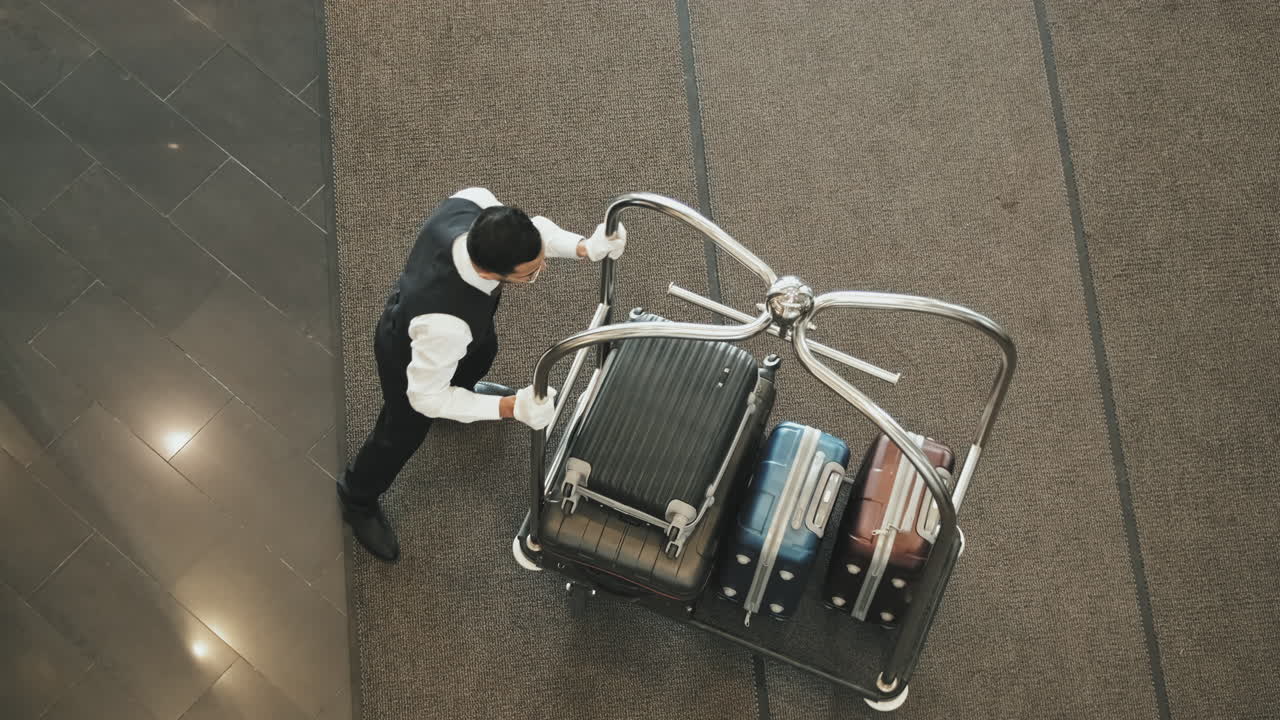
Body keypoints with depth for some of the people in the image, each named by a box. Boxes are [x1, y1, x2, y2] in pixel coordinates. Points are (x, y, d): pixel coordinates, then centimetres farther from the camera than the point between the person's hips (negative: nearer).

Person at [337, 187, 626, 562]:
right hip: (409, 351, -5)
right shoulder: (443, 322, -51)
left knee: (482, 353, 36)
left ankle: (461, 391, 75)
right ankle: (357, 498, 57)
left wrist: (584, 246, -28)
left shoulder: (474, 203, -37)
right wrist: (510, 407, -40)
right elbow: (426, 397, -33)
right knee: (402, 434, 23)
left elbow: (527, 232, -13)